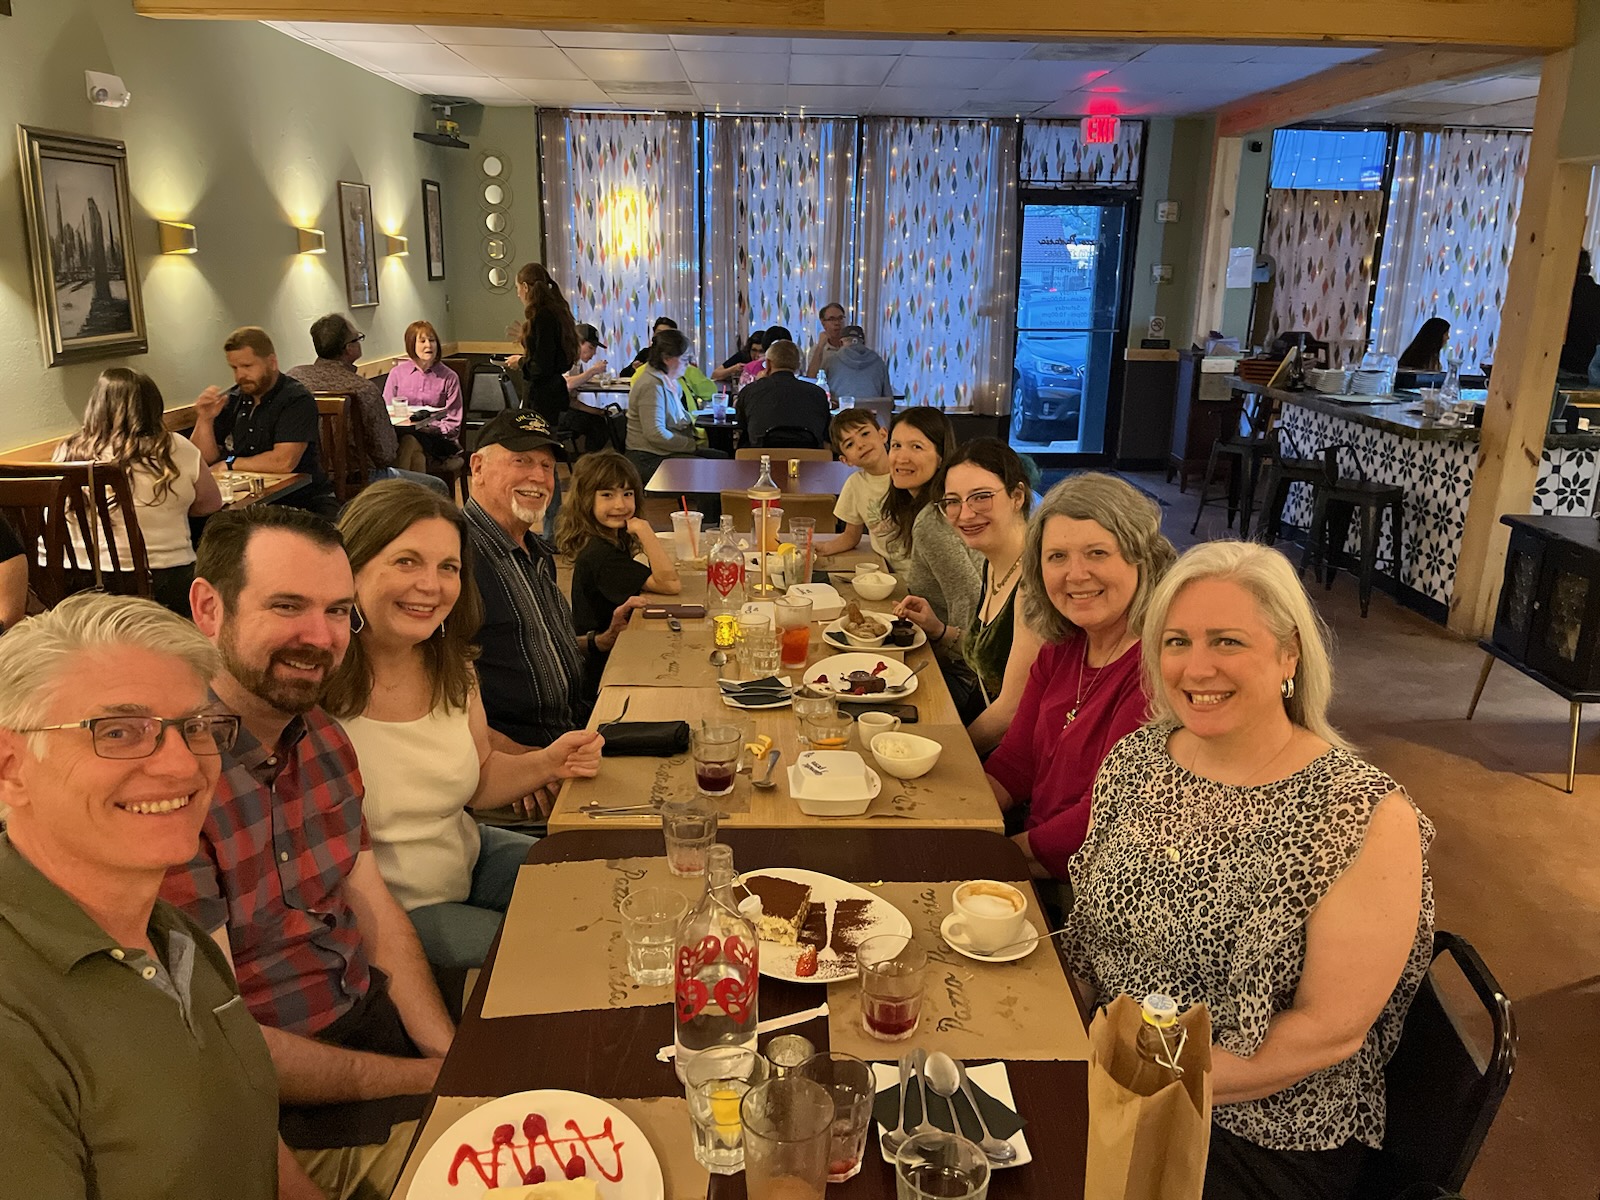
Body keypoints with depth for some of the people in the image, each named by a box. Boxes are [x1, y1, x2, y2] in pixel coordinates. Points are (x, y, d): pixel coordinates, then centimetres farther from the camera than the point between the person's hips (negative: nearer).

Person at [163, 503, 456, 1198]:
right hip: (283, 1100, -7)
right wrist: (429, 1080, -15)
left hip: (375, 1013, 7)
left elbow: (375, 914, 6)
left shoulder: (321, 736, 2)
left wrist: (457, 1057, -7)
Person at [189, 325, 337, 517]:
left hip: (303, 500, -5)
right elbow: (205, 460, 8)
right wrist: (205, 420, -10)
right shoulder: (229, 400, 8)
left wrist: (230, 464, -6)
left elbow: (284, 462, -21)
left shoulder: (297, 399, -10)